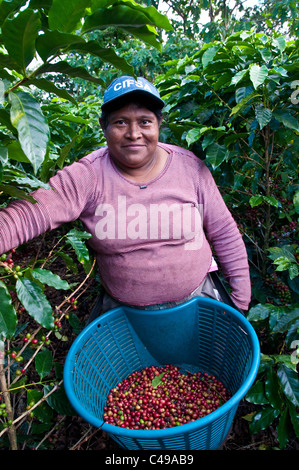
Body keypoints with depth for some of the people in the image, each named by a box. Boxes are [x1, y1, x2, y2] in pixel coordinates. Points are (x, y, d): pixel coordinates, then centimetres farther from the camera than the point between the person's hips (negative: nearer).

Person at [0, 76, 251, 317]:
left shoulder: (190, 167, -11)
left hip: (195, 300, 1)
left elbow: (224, 233, -4)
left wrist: (241, 300, -2)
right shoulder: (87, 176, -15)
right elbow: (27, 215, -27)